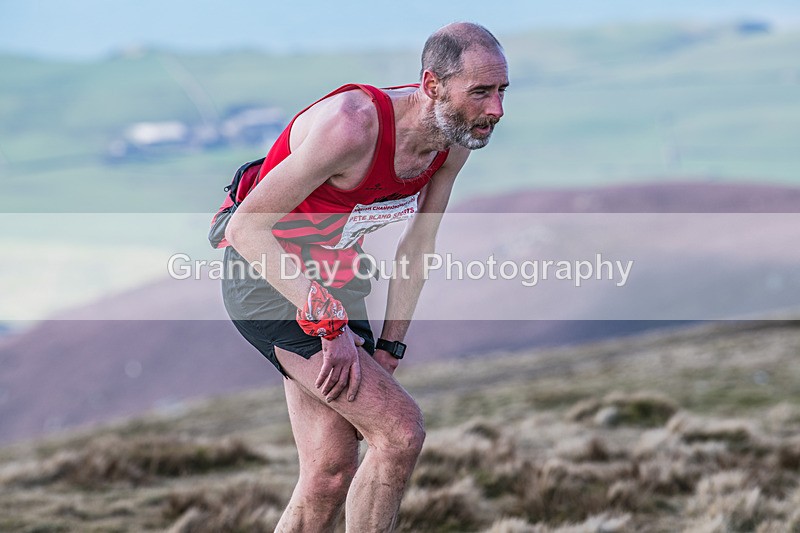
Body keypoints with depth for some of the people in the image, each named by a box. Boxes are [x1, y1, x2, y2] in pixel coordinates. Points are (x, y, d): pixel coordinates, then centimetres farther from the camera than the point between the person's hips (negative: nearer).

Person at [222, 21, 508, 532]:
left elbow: (417, 247, 7)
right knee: (401, 431, -19)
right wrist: (327, 323, -30)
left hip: (338, 284, 8)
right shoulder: (352, 126, -32)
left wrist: (388, 350, 4)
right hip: (268, 281, -8)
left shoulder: (456, 141, -8)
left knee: (331, 477, 5)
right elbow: (246, 229, -28)